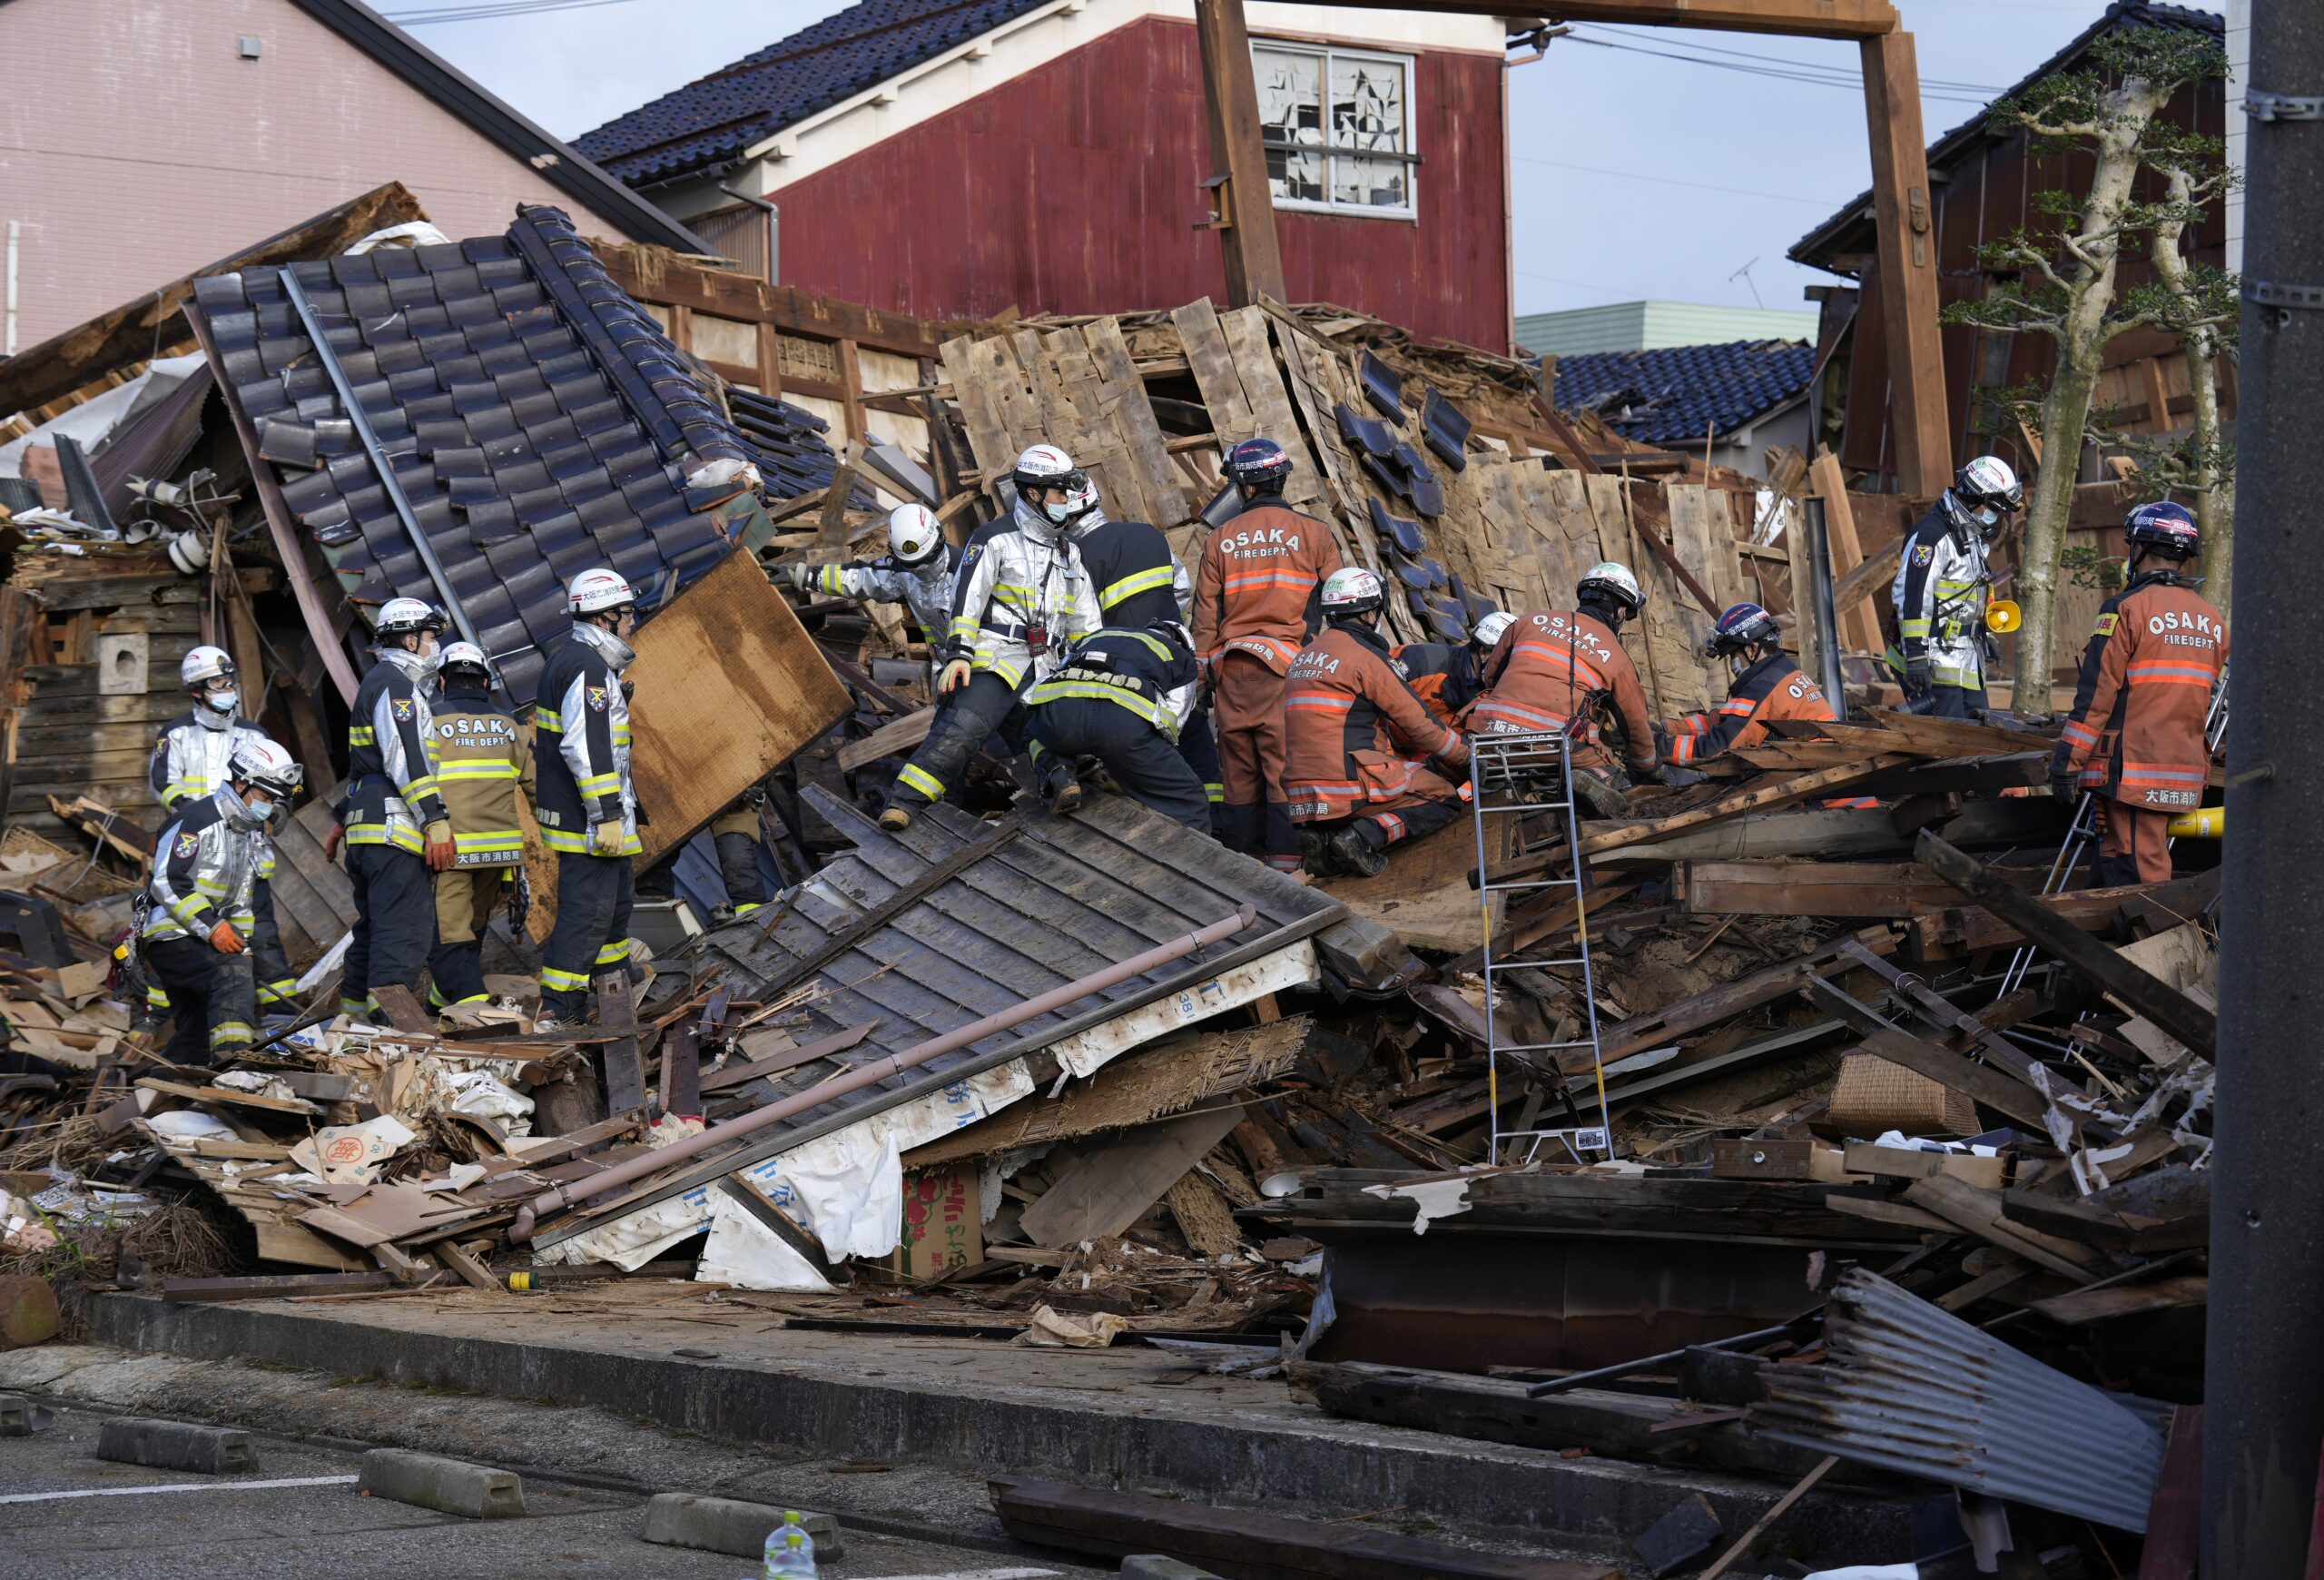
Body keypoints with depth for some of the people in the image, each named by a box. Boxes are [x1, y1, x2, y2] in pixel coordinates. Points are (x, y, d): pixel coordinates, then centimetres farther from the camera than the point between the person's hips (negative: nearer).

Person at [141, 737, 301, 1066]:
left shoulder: (254, 835, 17)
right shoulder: (196, 820, -12)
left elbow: (242, 903, 23)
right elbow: (169, 882, -21)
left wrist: (242, 946, 10)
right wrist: (212, 927, -25)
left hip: (205, 942, 9)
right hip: (170, 937, -9)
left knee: (199, 1038, 7)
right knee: (232, 973, -33)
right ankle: (231, 1054, -49)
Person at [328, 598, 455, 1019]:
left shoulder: (375, 683, 25)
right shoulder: (395, 684, -9)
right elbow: (407, 758, -19)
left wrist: (344, 819, 35)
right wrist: (435, 819, -23)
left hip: (366, 832, 11)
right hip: (395, 828, -11)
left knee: (372, 930, 15)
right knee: (405, 934, -14)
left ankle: (352, 1018, 19)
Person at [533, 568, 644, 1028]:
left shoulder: (566, 658, 16)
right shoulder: (588, 669, -18)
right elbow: (586, 748, -26)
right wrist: (608, 815, -25)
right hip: (589, 818, -11)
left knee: (617, 898, 22)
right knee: (588, 908, -10)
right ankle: (556, 1013, -10)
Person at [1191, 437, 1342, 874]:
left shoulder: (1219, 540, 7)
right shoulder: (1313, 533, 3)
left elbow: (1205, 615, 8)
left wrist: (1205, 673, 13)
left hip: (1231, 669, 2)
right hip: (1289, 666, -2)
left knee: (1239, 770, 8)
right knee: (1287, 768, -4)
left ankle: (1242, 858, 10)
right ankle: (1284, 861, -10)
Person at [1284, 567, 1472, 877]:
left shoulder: (1304, 657, 18)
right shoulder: (1364, 656, -8)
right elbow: (1417, 722, -6)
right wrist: (1465, 755, 10)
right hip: (1353, 784, -8)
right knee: (1446, 799, 3)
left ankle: (1329, 837, 6)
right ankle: (1365, 837, -16)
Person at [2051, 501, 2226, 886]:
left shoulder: (2128, 608, -9)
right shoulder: (2212, 620, 13)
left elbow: (2095, 694, -12)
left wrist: (2066, 760, -9)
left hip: (2133, 772, -7)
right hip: (2186, 776, 7)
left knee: (2139, 877, -7)